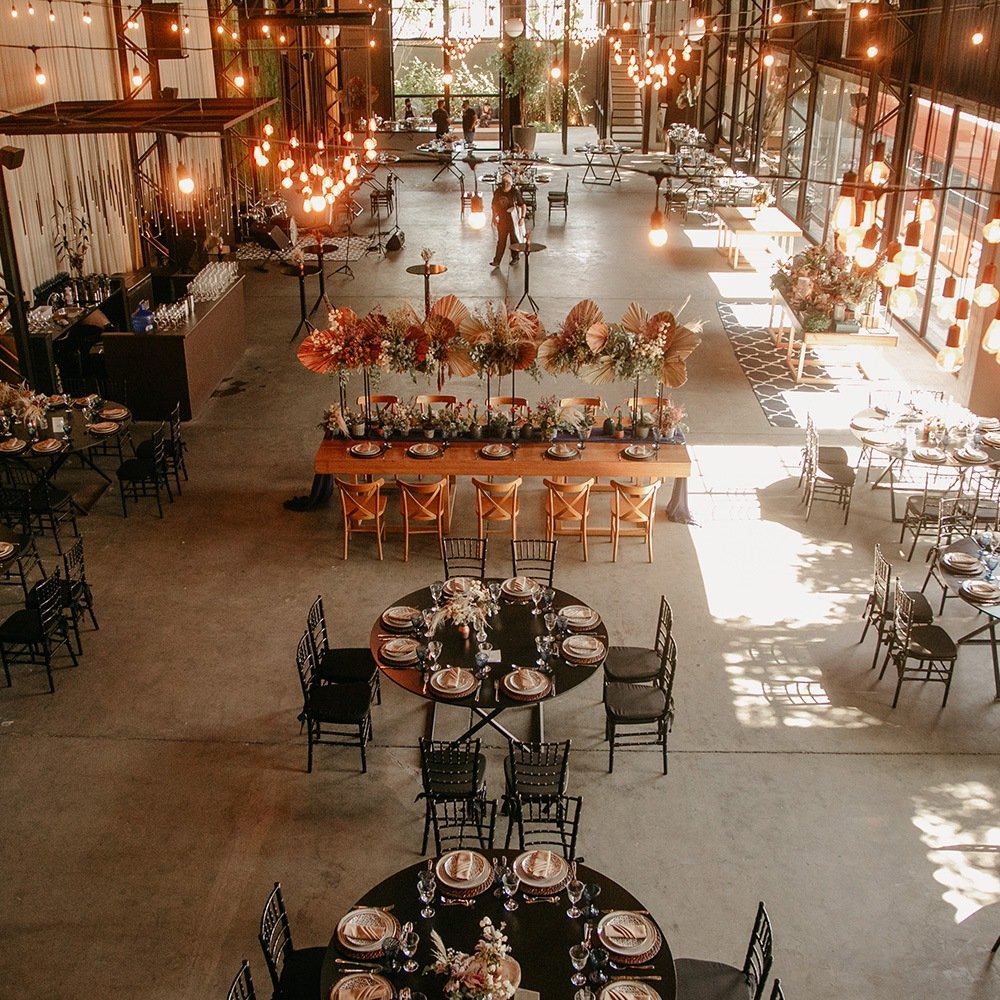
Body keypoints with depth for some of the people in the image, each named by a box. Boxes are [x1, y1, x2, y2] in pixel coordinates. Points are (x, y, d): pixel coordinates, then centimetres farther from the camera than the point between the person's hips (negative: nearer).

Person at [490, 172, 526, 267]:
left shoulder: (515, 192, -13)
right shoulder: (497, 192, -2)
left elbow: (522, 205, -9)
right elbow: (494, 205, 11)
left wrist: (522, 217, -16)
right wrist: (494, 217, 10)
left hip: (513, 220, -3)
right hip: (502, 219, 3)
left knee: (514, 239, 11)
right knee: (501, 240, 6)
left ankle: (515, 257, 29)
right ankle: (497, 261, 7)